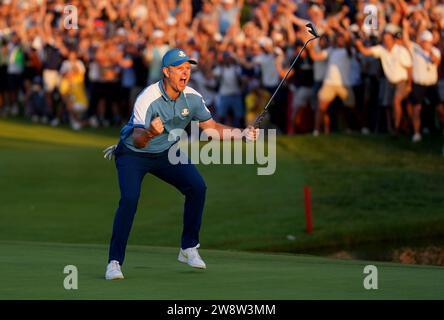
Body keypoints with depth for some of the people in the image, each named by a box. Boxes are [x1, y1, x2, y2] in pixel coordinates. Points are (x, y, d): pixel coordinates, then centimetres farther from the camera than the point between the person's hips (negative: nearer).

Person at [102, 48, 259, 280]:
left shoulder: (192, 98, -12)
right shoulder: (147, 99, -30)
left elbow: (210, 128, 1)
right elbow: (137, 140, -37)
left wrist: (242, 134, -11)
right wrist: (150, 133, -59)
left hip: (167, 153, 6)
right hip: (133, 155, -5)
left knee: (197, 187, -10)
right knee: (129, 199, -25)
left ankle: (188, 248, 5)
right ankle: (114, 262, -18)